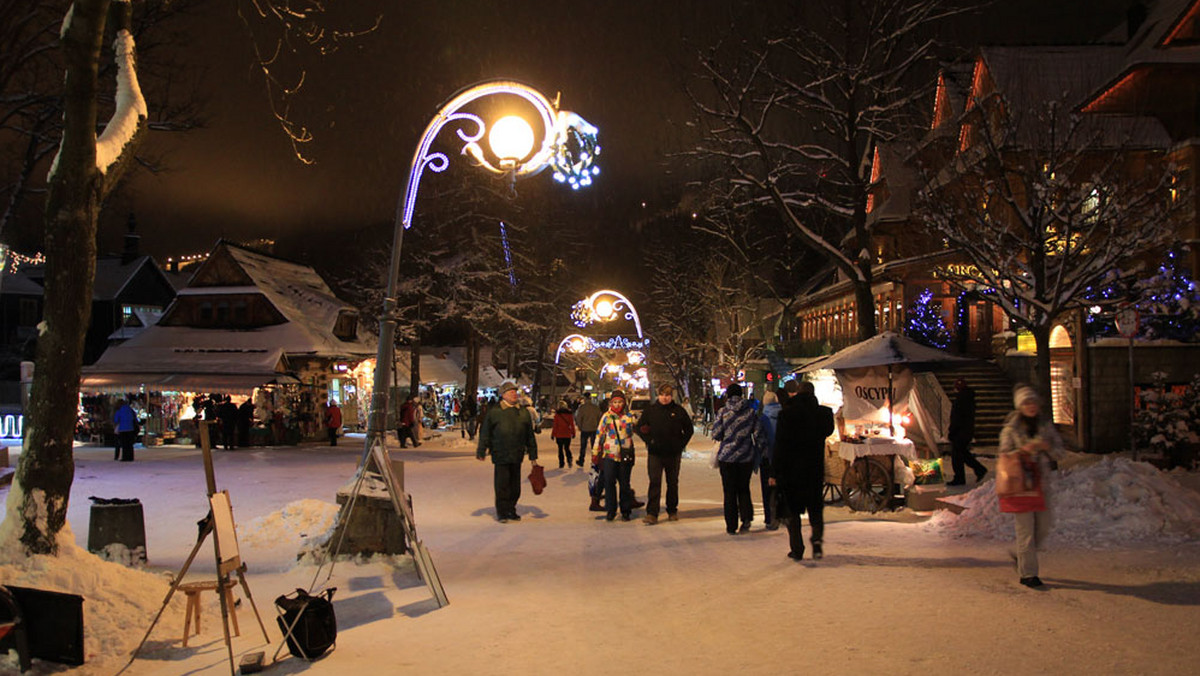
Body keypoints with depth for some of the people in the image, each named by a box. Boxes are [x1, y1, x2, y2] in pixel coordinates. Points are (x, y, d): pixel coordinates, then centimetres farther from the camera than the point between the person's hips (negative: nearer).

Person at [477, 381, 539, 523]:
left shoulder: (524, 412, 10)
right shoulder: (494, 411, -2)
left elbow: (530, 435, 15)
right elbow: (485, 432, 2)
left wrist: (533, 455, 14)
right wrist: (482, 450, -1)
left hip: (517, 456, 4)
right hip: (500, 456, -4)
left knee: (515, 485, 10)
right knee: (501, 485, -1)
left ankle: (511, 510, 23)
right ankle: (501, 512, 10)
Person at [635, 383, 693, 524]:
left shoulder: (678, 411, 1)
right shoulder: (650, 410, 1)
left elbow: (689, 429, 10)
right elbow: (640, 427, 7)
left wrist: (681, 444, 0)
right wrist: (649, 440, -5)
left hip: (674, 453, 1)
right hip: (655, 453, -1)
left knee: (673, 483, 12)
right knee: (654, 482, -7)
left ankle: (672, 511, 26)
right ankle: (652, 514, -8)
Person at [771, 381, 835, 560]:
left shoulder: (787, 412, -10)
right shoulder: (824, 413, -3)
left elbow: (780, 445, -10)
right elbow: (828, 431, 18)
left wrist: (775, 473, -6)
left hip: (791, 469, -2)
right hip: (814, 470, 2)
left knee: (792, 510, 9)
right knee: (815, 508, 16)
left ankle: (796, 549, 7)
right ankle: (817, 539, -6)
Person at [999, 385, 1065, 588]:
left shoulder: (1046, 426, 8)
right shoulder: (1010, 428, -4)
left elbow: (1059, 454, 9)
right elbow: (1004, 456, -5)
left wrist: (1047, 447, -11)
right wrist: (1023, 450, -20)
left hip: (1041, 483, 5)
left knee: (1043, 528, 11)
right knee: (1025, 529, -3)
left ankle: (1024, 559, 34)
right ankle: (1027, 573, 7)